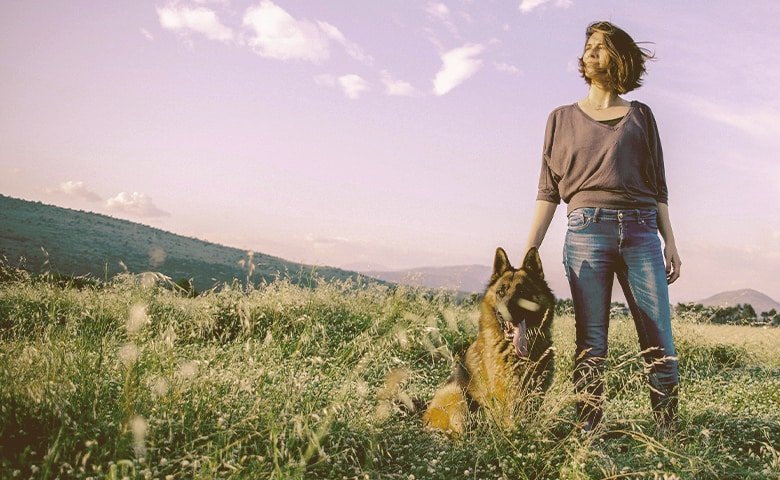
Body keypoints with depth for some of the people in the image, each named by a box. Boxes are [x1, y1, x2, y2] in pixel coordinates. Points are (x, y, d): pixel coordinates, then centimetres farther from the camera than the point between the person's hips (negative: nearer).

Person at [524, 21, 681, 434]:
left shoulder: (640, 115, 17)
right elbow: (548, 191, 10)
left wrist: (670, 242, 6)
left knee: (659, 342, -4)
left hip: (641, 231, 1)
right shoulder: (563, 118, 16)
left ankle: (669, 433, 3)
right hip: (587, 230, -1)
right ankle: (586, 433, 2)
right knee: (590, 342, -3)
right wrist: (529, 252, 1)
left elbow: (657, 186, 16)